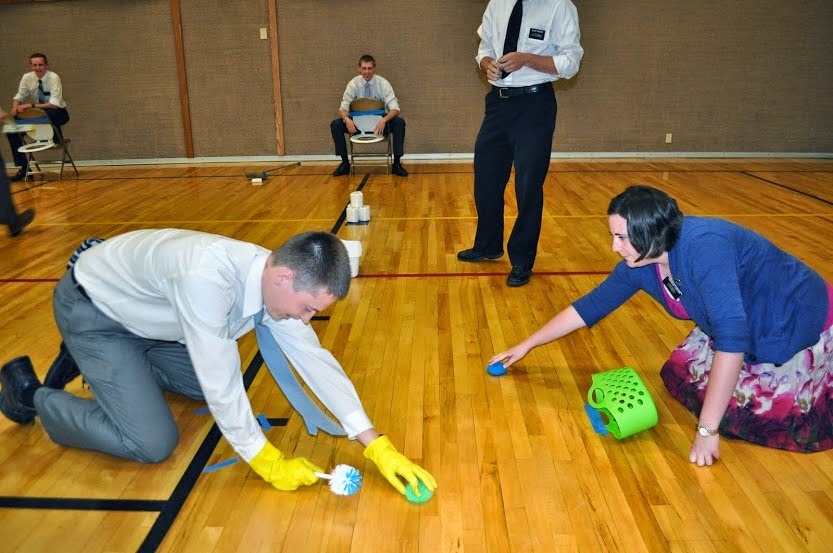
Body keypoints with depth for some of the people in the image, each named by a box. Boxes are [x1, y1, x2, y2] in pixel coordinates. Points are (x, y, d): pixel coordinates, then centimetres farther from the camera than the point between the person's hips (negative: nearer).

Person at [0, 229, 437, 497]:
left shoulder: (277, 281, -16)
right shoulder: (207, 276, -41)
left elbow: (315, 359, -13)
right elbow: (221, 380, -36)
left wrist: (377, 446, -16)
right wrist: (269, 464, -24)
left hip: (141, 312, 7)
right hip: (90, 308, -7)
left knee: (210, 385, 13)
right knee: (152, 443, -10)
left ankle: (95, 363, 26)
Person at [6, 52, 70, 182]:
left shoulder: (54, 78, -19)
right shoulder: (27, 77, -5)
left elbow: (55, 104, -27)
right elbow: (18, 97, -2)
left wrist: (31, 105, -33)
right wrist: (15, 107, -25)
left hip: (56, 114, -5)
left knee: (48, 113, -41)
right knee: (13, 129, -12)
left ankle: (57, 139, -10)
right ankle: (22, 167, -5)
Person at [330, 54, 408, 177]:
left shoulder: (383, 83, -12)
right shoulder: (353, 83, -9)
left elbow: (395, 109, -18)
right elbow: (343, 108, -10)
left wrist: (383, 120, -40)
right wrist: (347, 119, -34)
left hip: (380, 122, -1)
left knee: (399, 123, -30)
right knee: (335, 124, -23)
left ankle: (397, 163, -20)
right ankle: (345, 163, -10)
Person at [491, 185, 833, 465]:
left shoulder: (703, 248, -36)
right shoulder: (639, 265, -11)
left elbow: (732, 336, -41)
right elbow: (589, 307, 0)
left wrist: (707, 430, -37)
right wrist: (526, 346, 5)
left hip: (804, 330, -7)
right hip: (752, 335, 7)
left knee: (739, 408, -19)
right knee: (679, 374, -4)